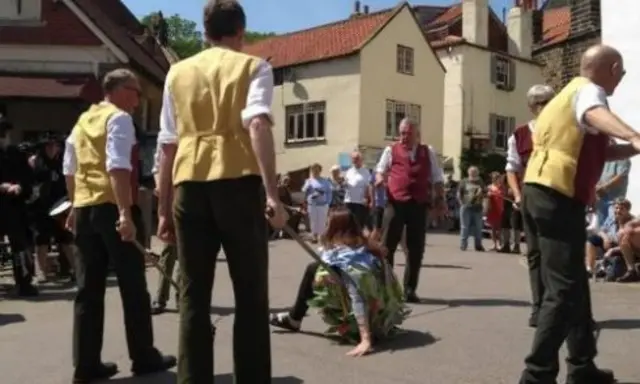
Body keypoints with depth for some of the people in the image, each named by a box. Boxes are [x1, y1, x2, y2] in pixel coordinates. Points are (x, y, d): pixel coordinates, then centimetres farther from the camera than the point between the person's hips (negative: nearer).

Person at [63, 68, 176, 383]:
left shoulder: (82, 121, 19)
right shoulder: (119, 118, -6)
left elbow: (69, 170, 22)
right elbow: (117, 167, -19)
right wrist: (125, 212, -25)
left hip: (84, 208, 8)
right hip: (113, 207, -7)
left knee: (89, 289, 8)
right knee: (133, 286, 3)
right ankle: (144, 358, 13)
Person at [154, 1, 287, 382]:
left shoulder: (178, 72, 18)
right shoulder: (253, 66, 7)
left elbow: (168, 146, 16)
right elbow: (258, 125, -11)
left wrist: (164, 208, 19)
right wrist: (272, 193, -19)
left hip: (189, 184, 3)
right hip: (237, 181, -3)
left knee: (193, 295, 7)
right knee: (251, 293, 5)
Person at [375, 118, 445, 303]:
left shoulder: (428, 152, 15)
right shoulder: (391, 150, 10)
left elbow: (437, 178, 17)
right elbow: (380, 169, 4)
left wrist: (440, 199, 9)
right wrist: (380, 177, -19)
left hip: (419, 204, 2)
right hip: (395, 203, -2)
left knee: (416, 248, 4)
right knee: (387, 244, -3)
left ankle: (409, 289, 14)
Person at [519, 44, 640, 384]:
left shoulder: (573, 92, 25)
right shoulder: (589, 91, -5)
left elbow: (596, 150, 30)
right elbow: (597, 115, -31)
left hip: (542, 192, 10)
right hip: (558, 198, -10)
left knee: (574, 284, 18)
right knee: (564, 290, -9)